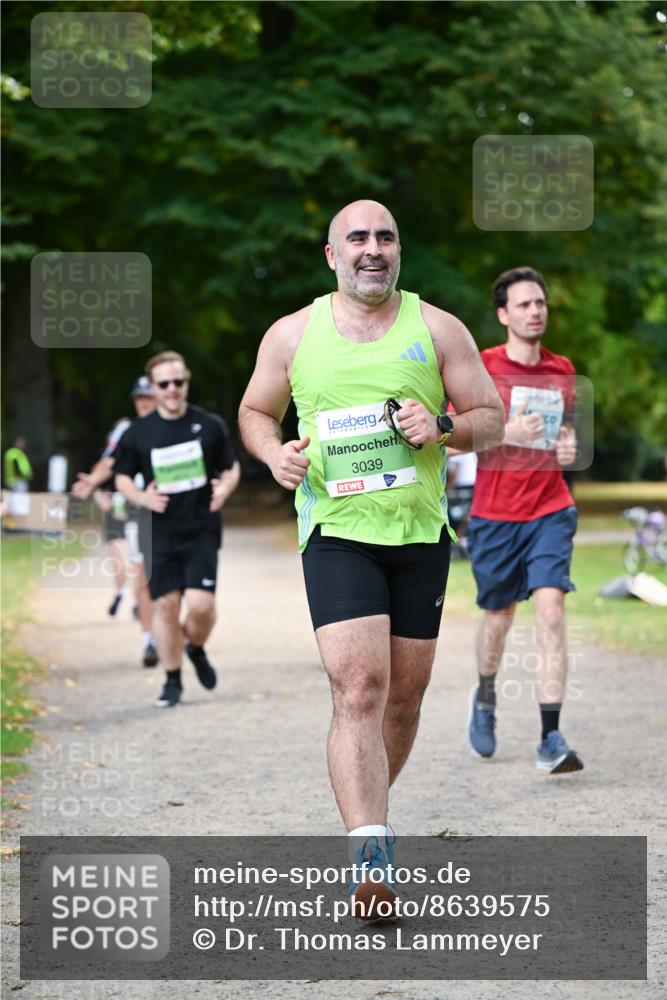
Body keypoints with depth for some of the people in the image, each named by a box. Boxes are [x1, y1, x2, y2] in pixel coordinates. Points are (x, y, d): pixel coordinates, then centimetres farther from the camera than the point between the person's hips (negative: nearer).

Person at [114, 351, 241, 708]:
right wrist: (142, 497, -10)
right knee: (166, 604, 2)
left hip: (202, 531, -1)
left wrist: (225, 488, -12)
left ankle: (196, 648, 22)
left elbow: (231, 468, 10)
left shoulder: (210, 425, 0)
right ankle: (172, 681, 18)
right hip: (161, 534, 1)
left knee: (201, 604, -12)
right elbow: (122, 477, 10)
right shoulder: (138, 433, 0)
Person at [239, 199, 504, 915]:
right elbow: (255, 412, 18)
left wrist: (442, 427, -14)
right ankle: (371, 858, -25)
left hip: (421, 534, 2)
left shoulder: (438, 329, 5)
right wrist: (274, 452, -4)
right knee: (358, 690, -17)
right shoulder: (292, 335, 5)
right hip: (336, 532, -2)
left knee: (404, 695, 9)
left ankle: (365, 816, 34)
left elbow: (492, 418, 7)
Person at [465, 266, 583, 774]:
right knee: (499, 616, 12)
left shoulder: (562, 370, 8)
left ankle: (551, 740, -19)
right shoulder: (482, 367, -4)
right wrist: (507, 433, -20)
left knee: (551, 608, -15)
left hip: (551, 511, 1)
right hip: (494, 516, -1)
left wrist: (568, 446, 2)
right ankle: (485, 698, 44)